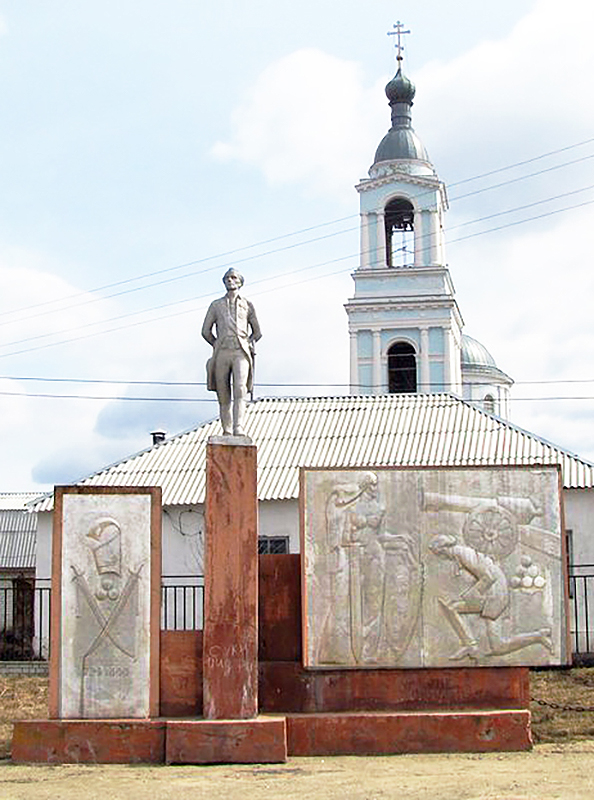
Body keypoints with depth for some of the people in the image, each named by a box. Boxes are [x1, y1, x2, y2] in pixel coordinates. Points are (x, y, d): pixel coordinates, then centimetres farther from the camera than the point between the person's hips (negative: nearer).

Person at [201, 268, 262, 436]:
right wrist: (218, 346, 13)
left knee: (240, 389, -20)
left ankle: (238, 429, -31)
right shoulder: (216, 305, 17)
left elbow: (257, 333, 21)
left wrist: (247, 345, 10)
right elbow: (206, 331, 17)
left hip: (241, 353, -2)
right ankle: (227, 431, 5)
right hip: (222, 353, 2)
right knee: (223, 395, -1)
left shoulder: (247, 305, 17)